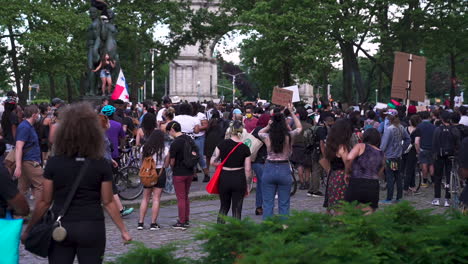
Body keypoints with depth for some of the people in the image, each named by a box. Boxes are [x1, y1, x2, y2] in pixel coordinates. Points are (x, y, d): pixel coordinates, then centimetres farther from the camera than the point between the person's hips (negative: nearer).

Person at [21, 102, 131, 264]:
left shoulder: (54, 163, -5)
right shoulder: (101, 165, -4)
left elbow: (45, 201, -2)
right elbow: (108, 203, -2)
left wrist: (28, 230, 9)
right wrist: (123, 230, 7)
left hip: (60, 228, 0)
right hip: (92, 229, 0)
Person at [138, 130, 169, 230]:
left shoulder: (145, 148, -1)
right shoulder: (165, 149, -7)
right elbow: (166, 165, -2)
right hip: (160, 174, -2)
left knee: (145, 198, 11)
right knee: (156, 199, 2)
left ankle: (140, 223, 10)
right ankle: (153, 223, 3)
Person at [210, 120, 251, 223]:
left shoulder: (223, 144, -6)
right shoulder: (245, 148, -7)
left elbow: (213, 162, -5)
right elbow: (247, 170, -4)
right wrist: (246, 185, 7)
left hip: (224, 178, 1)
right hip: (239, 178, -1)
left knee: (224, 207, 18)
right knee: (237, 209, 7)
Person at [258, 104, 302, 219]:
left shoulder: (267, 137, -7)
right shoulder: (289, 136, -9)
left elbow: (259, 132, 18)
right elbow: (299, 127, 13)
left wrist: (268, 126, 2)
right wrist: (292, 112, 17)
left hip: (269, 169, 1)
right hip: (284, 169, 0)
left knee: (268, 203, 7)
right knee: (284, 204, 7)